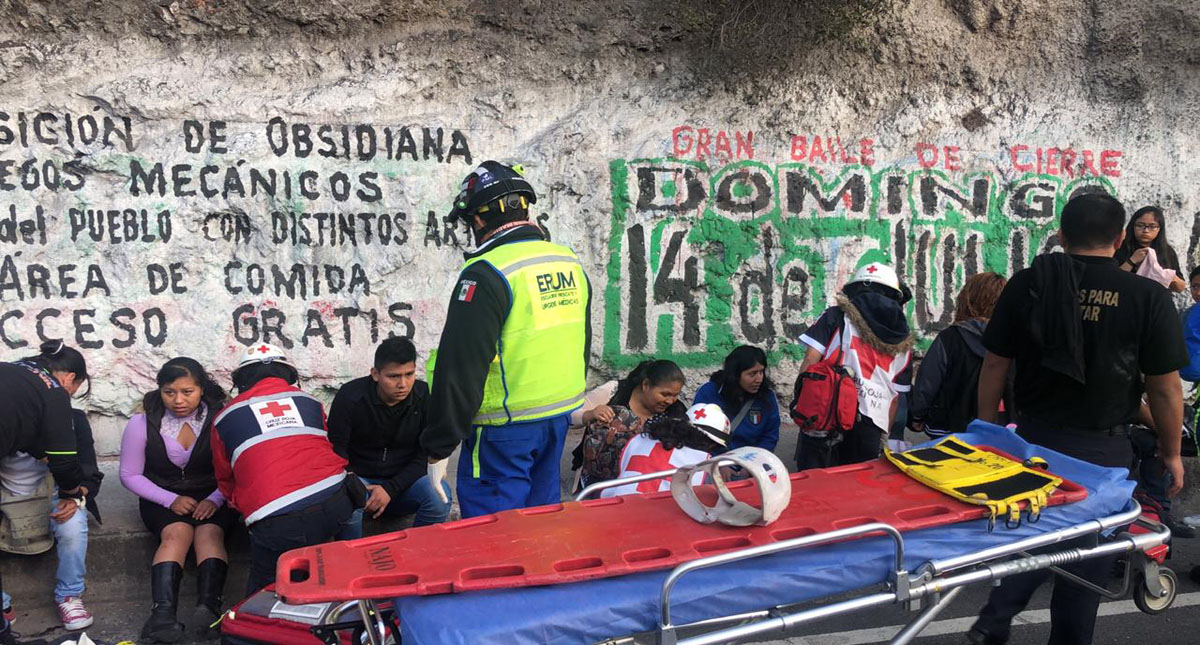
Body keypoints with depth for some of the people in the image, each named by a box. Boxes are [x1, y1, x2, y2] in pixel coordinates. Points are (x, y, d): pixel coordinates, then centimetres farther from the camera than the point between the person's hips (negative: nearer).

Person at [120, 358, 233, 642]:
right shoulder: (142, 424, -6)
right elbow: (130, 475, 1)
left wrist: (215, 500, -22)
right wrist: (170, 500, -11)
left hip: (212, 497, 0)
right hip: (162, 497, 0)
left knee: (209, 533, -30)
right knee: (177, 533, -30)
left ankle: (209, 607, -50)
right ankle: (163, 612, -48)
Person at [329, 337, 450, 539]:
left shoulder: (424, 396, -9)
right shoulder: (351, 396, -12)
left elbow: (427, 454, -6)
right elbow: (336, 449, -6)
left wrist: (391, 488, -16)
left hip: (403, 480, 1)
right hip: (360, 478, -1)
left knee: (440, 496, -30)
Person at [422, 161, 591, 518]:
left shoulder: (487, 274, -18)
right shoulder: (571, 263, 8)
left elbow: (461, 368, -19)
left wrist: (439, 449, -13)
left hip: (506, 426, -8)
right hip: (560, 415, 8)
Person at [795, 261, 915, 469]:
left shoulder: (837, 316, 6)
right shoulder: (902, 344, 16)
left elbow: (810, 361, -3)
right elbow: (895, 397, 15)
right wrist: (883, 433, 21)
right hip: (870, 425, 3)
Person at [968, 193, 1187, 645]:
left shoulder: (1026, 286, -4)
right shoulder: (1147, 297, -10)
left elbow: (995, 366, 1)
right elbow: (1164, 388, -6)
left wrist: (987, 431, 12)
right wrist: (1171, 452, 8)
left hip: (1034, 437, 3)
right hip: (1102, 450, -3)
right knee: (1088, 553, 12)